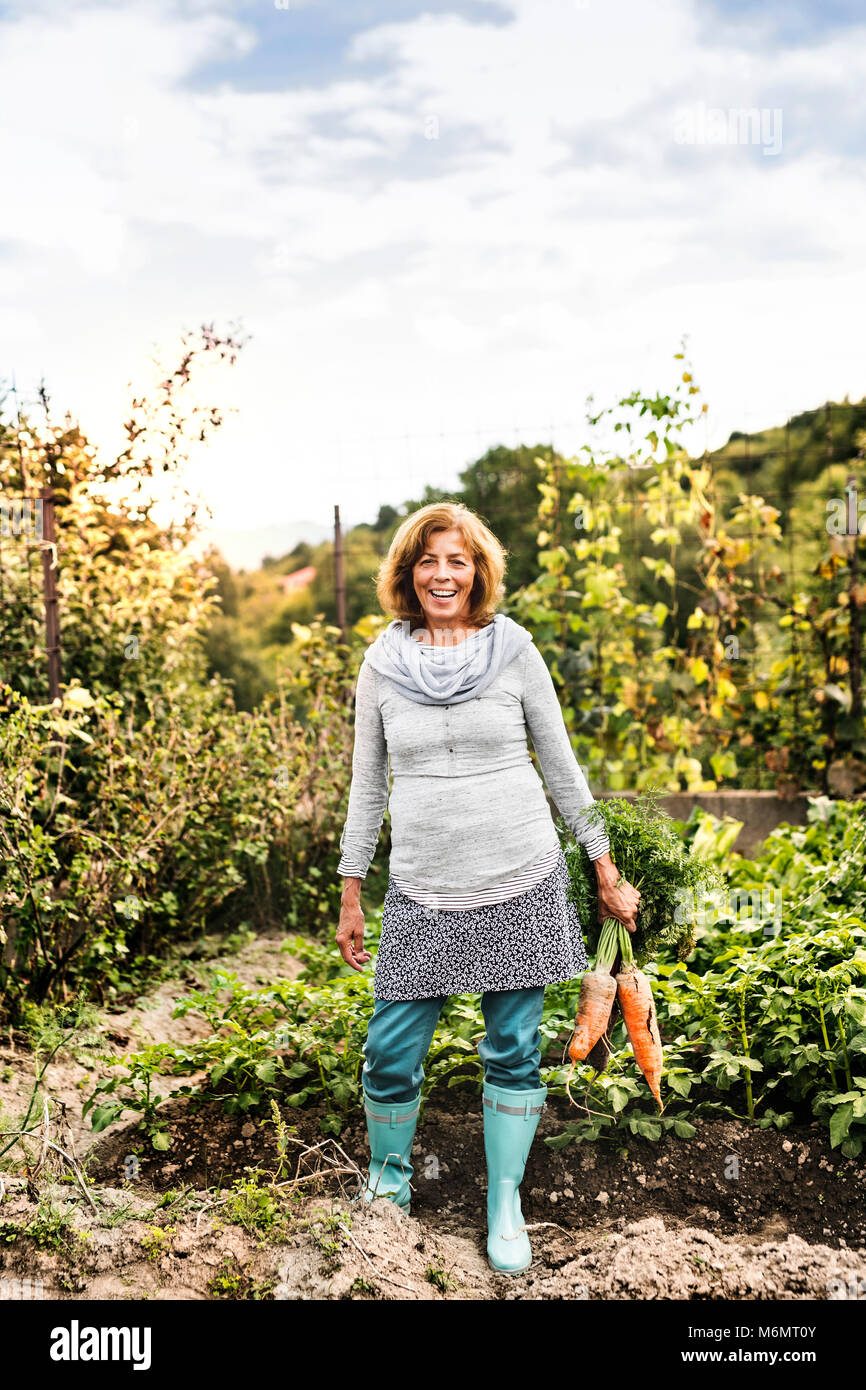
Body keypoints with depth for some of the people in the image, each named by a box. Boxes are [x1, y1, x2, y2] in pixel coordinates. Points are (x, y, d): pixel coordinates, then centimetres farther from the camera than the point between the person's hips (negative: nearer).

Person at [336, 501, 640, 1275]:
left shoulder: (514, 650, -1)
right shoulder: (382, 664, 2)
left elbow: (561, 764, 5)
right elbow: (367, 785, 9)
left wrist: (606, 870, 6)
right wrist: (350, 898, 9)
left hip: (521, 883, 0)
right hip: (423, 891, 1)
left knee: (514, 1052, 7)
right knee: (391, 1053, 2)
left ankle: (506, 1205, 26)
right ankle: (390, 1177, 30)